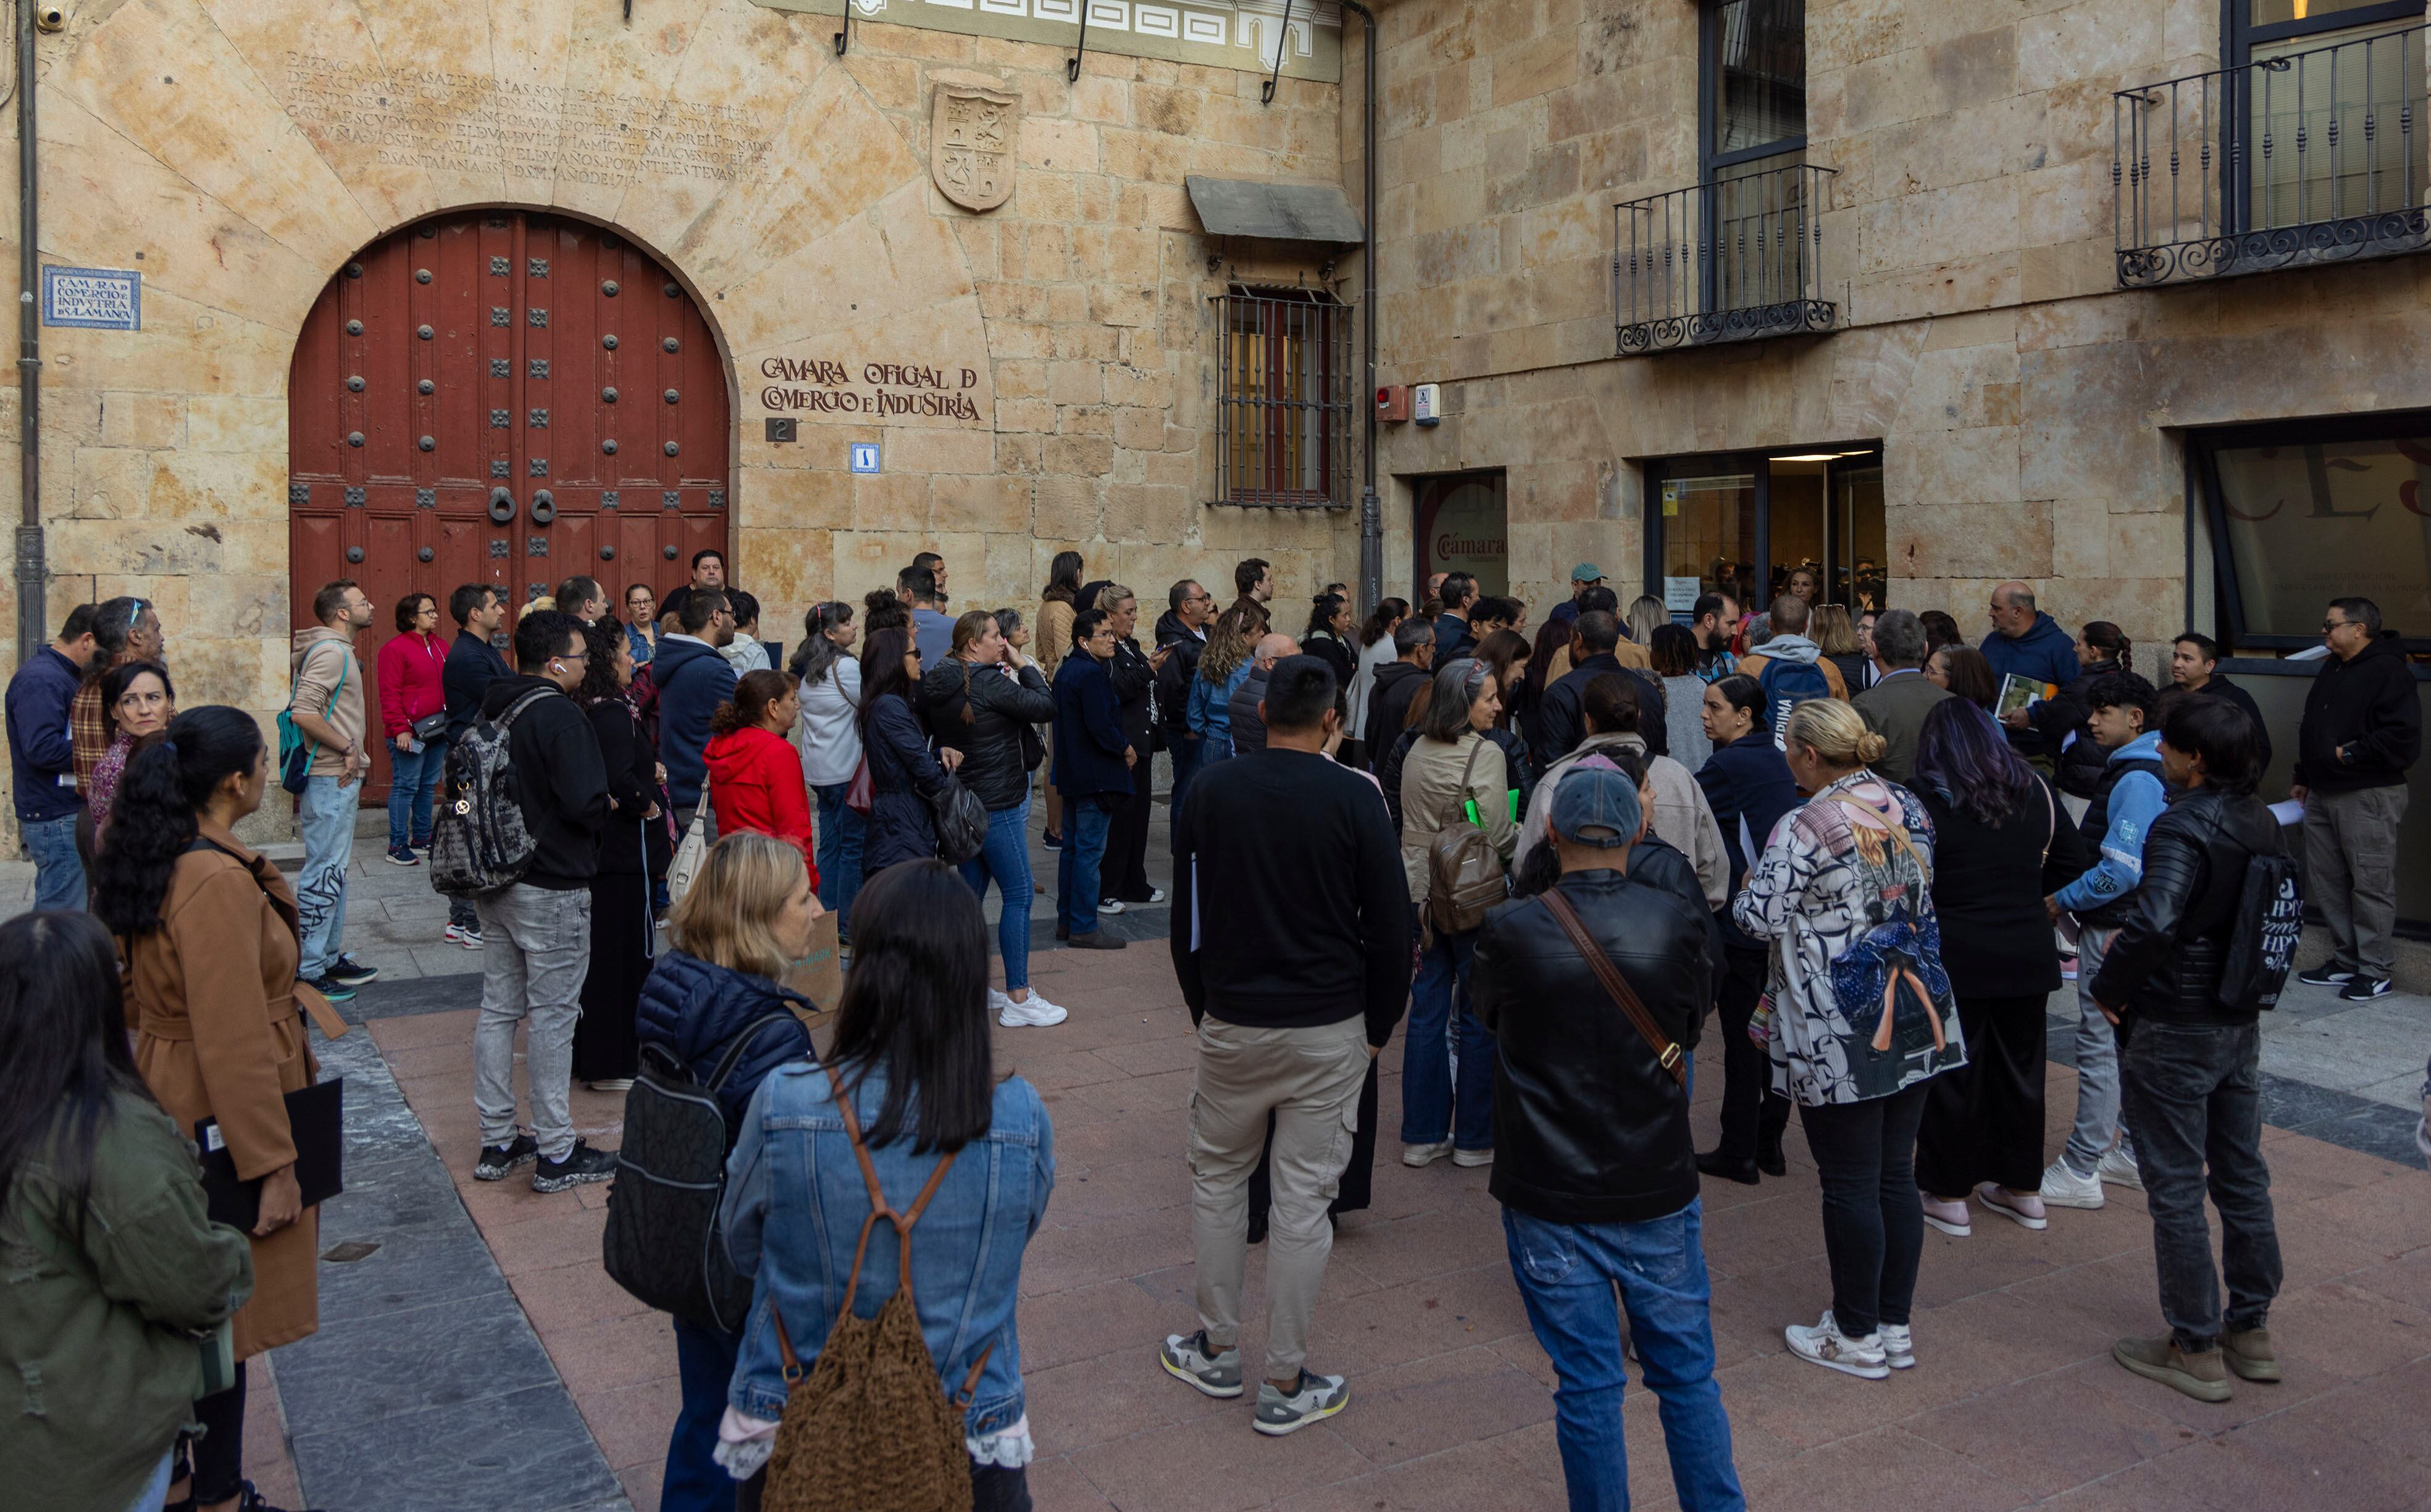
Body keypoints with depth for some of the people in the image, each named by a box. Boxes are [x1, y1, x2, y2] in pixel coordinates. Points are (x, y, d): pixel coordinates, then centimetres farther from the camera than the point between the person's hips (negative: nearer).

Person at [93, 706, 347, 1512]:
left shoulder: (156, 861, 2)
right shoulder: (219, 884, -27)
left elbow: (137, 990, 15)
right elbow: (232, 1044, -27)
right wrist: (273, 1166, -20)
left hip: (168, 1104, 9)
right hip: (223, 1123, -9)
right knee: (225, 1316, 7)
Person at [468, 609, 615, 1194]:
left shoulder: (493, 709, 7)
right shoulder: (560, 716, -19)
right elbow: (587, 804, -24)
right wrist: (604, 808, -4)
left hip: (495, 880, 8)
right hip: (551, 890, -8)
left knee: (498, 1009, 14)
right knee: (552, 1017, 0)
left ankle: (497, 1143, 24)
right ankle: (557, 1154, 8)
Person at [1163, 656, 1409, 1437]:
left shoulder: (1209, 792, -2)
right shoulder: (1355, 798, -10)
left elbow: (1186, 917, 6)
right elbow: (1390, 926, -6)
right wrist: (1378, 1028, 7)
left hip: (1232, 1022, 2)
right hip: (1329, 1029, -2)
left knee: (1216, 1179, 19)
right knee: (1303, 1200, 5)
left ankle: (1217, 1352, 30)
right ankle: (1286, 1385, 15)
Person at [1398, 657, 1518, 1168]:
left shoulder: (1417, 752, 6)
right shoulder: (1484, 754, -16)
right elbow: (1499, 836, -18)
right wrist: (1526, 839, 1)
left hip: (1421, 892, 6)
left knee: (1427, 1012, 11)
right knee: (1480, 1019, 6)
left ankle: (1422, 1135, 17)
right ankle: (1475, 1138, 15)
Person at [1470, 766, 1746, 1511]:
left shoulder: (1510, 932, -16)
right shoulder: (1678, 924, -11)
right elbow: (1689, 1029, 5)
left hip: (1550, 1202, -1)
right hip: (1659, 1194, 2)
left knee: (1588, 1387, 11)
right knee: (1688, 1375, 18)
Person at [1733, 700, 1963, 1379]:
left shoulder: (1801, 831, -18)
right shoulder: (1908, 807, 5)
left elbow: (1761, 918, -18)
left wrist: (1748, 892, 3)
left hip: (1836, 1037, -7)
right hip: (1914, 1021, 7)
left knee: (1850, 1184, 4)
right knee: (1897, 1174, 15)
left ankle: (1856, 1337, 16)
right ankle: (1896, 1328, 26)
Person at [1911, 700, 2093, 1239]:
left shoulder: (1922, 797, -12)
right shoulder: (2034, 791, 5)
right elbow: (2075, 860, 11)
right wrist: (2022, 891, 15)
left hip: (1955, 957, -5)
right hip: (2029, 953, 5)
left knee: (1951, 1074, 6)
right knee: (2019, 1068, 16)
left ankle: (1948, 1195, 15)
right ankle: (2023, 1188, 27)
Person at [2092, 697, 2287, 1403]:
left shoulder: (2184, 827, -22)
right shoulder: (2262, 823, 5)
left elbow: (2153, 923, -34)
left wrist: (2111, 988, -19)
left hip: (2174, 1029, -8)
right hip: (2240, 1026, 8)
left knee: (2175, 1189, 2)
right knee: (2242, 1178, 17)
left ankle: (2195, 1350, 11)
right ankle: (2252, 1330, 29)